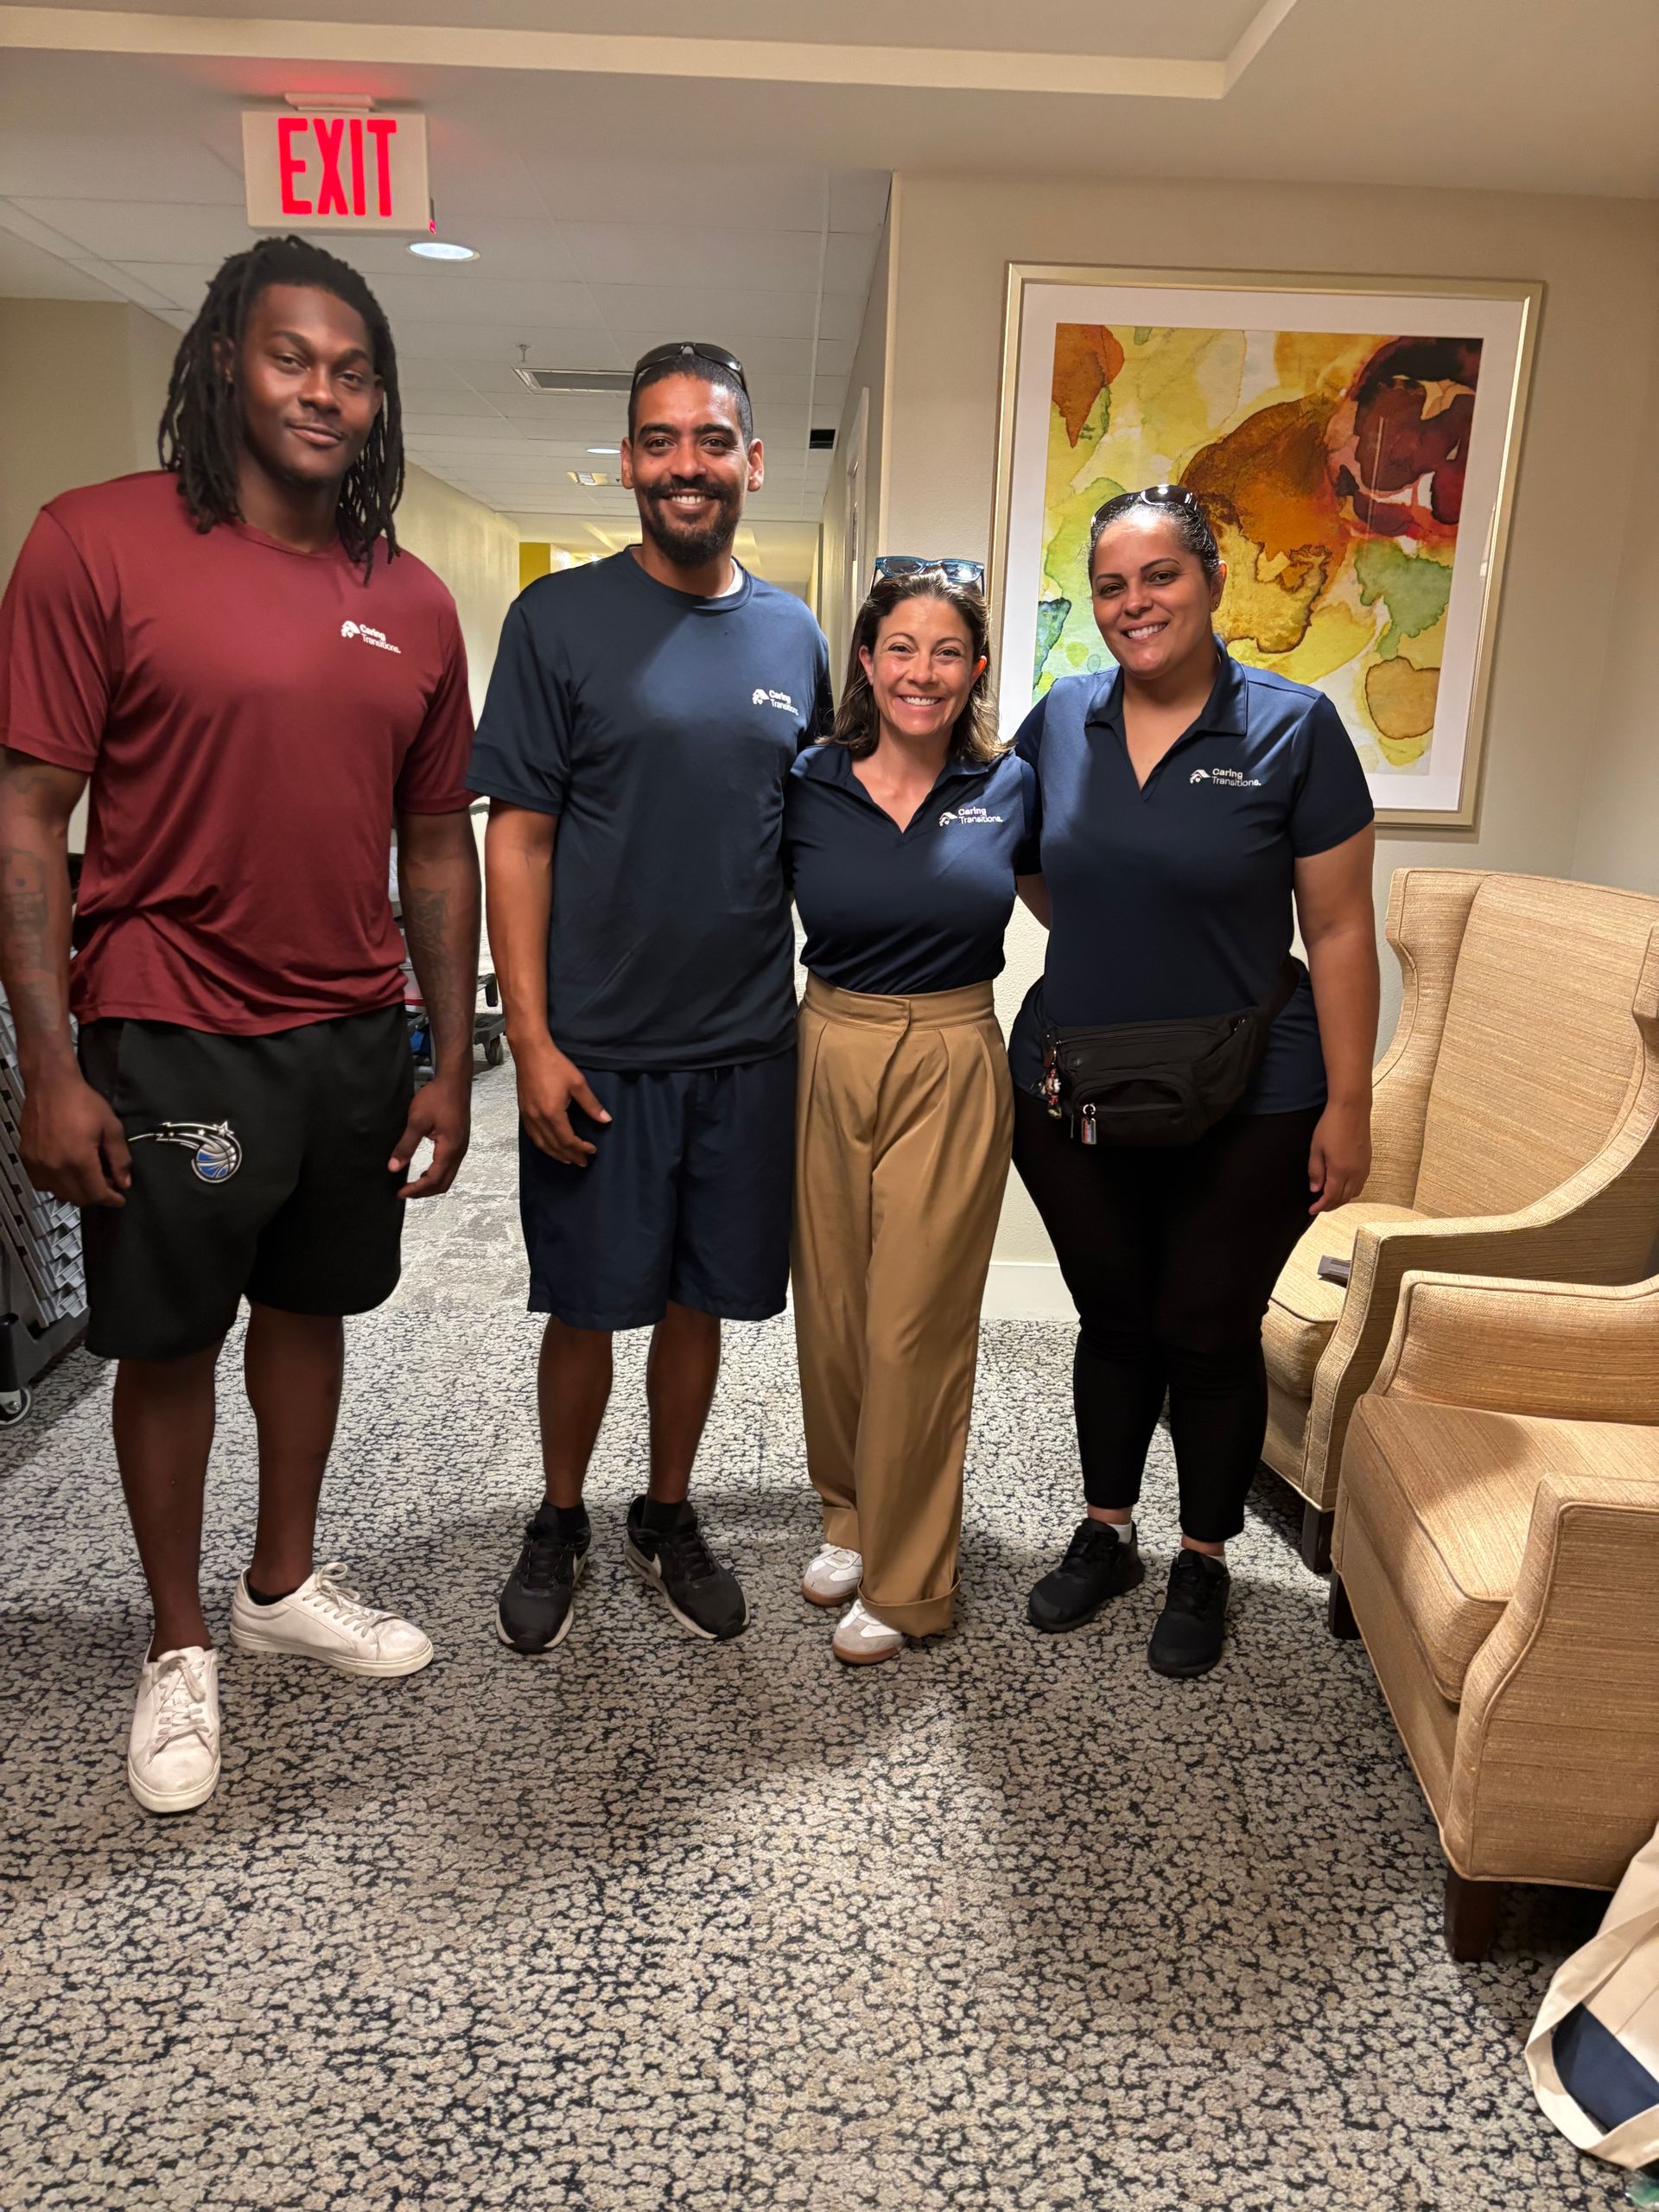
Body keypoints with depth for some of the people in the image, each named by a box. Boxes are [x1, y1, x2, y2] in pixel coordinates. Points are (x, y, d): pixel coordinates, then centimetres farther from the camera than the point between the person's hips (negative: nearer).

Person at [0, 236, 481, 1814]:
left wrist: (450, 1064, 5)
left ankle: (286, 1583, 38)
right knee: (168, 1338, 8)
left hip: (354, 1035, 5)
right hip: (171, 1038, -4)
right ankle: (180, 1647, 29)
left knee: (309, 1305, 17)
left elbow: (437, 844, 8)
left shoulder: (412, 601, 6)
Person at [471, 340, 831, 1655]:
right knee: (587, 1305, 8)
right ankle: (561, 1524, 32)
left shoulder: (793, 636, 8)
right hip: (598, 1049, -3)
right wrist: (531, 1038, -13)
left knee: (701, 1298, 13)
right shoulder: (560, 619, -4)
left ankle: (669, 1518, 34)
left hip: (748, 1047, 3)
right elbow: (519, 838, -6)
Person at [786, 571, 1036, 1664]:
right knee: (832, 1309, 12)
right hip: (828, 1059, 2)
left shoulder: (1011, 788, -1)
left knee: (916, 1327, 2)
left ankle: (907, 1581, 19)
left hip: (954, 1071, -2)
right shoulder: (806, 788, -1)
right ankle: (851, 1513, 37)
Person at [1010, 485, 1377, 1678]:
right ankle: (1105, 1536, 37)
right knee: (1113, 1320, 17)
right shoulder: (1060, 721, 2)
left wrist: (1348, 1107, -10)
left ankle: (1203, 1567, 31)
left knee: (1209, 1335, 9)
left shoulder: (1293, 727, -9)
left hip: (1244, 1109, -3)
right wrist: (1109, 952, 6)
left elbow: (1340, 931, -8)